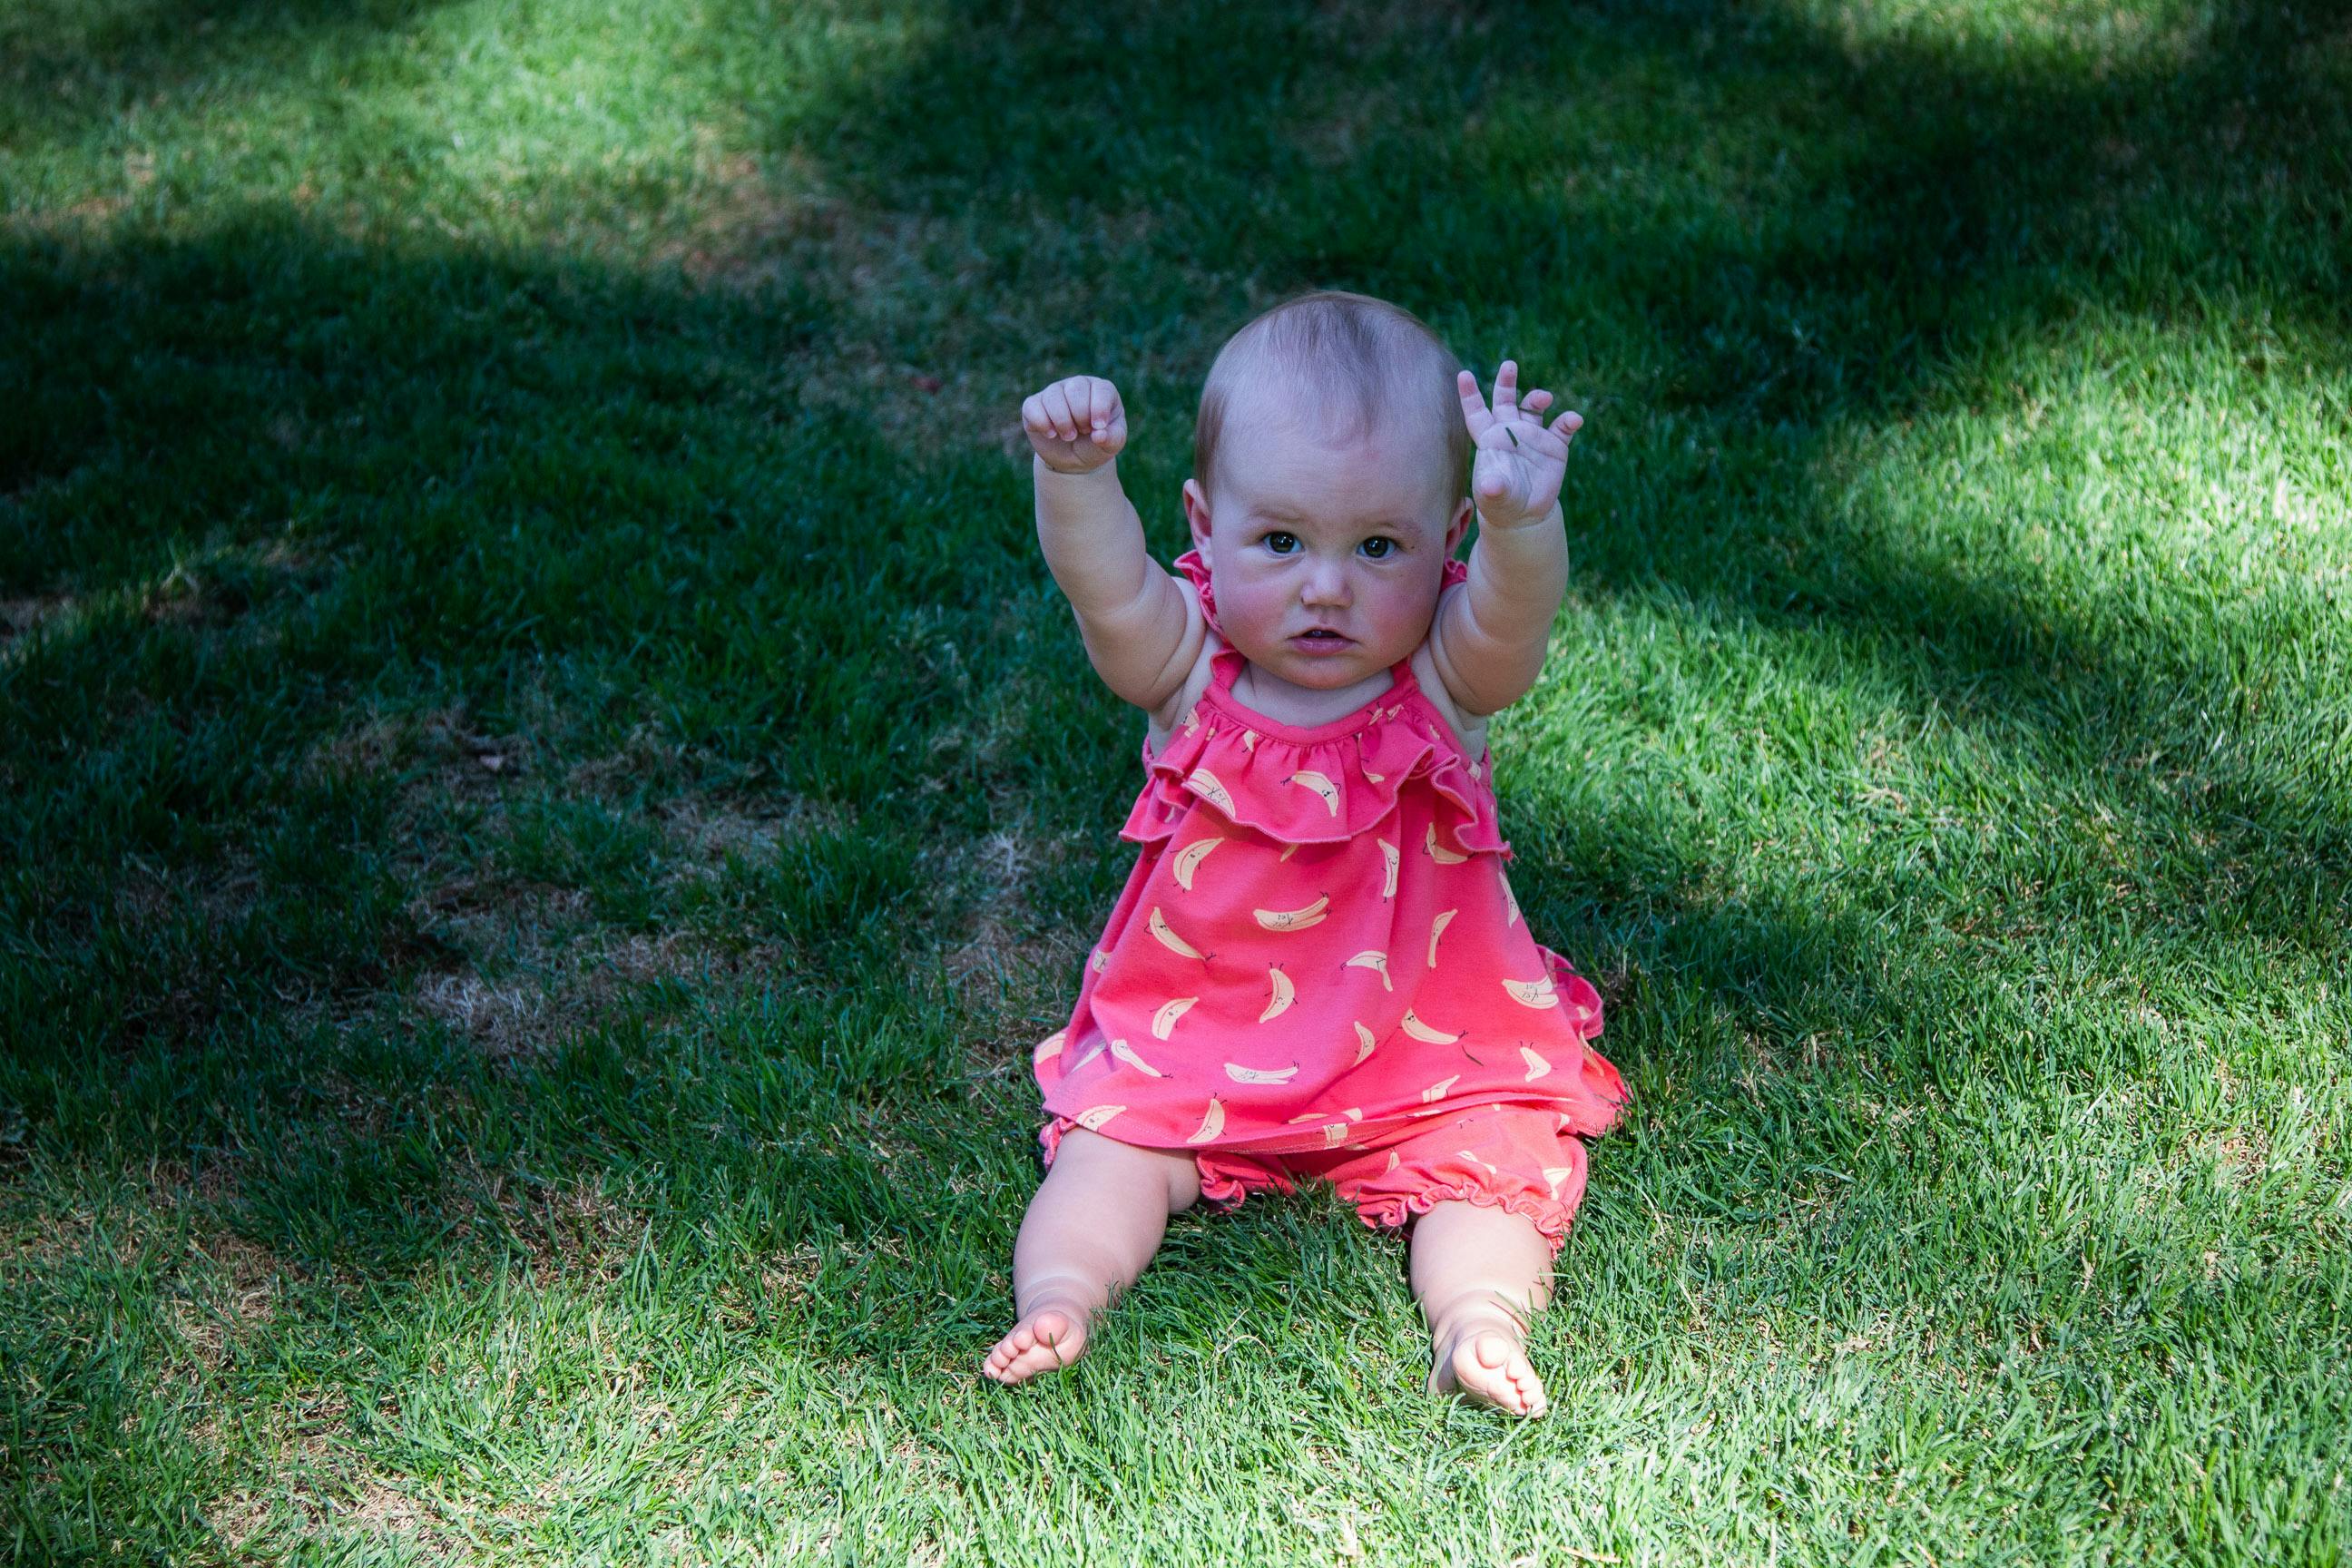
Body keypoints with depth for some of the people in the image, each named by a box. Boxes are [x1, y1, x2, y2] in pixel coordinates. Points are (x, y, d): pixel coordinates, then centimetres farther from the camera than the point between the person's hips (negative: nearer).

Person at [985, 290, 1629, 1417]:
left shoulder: (1445, 683, -11)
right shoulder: (1190, 672, -9)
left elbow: (1514, 615, -33)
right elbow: (1105, 586, -28)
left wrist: (1523, 524, -56)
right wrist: (1075, 476, -49)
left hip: (1432, 1052, 0)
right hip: (1189, 1042, 1)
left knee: (1500, 1157, -20)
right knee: (1110, 1143, -16)